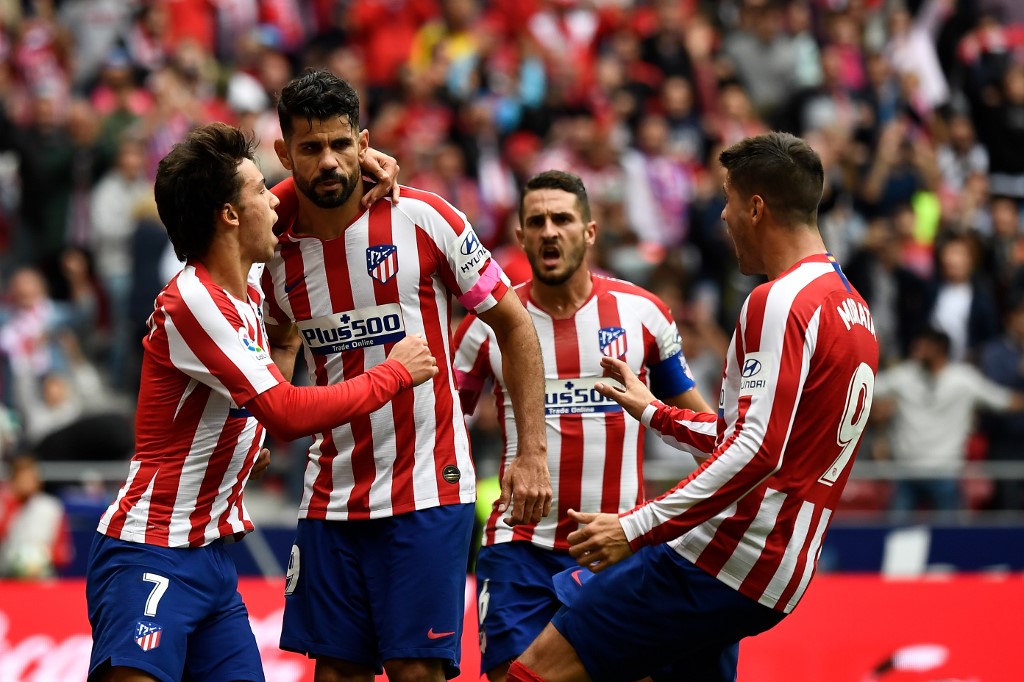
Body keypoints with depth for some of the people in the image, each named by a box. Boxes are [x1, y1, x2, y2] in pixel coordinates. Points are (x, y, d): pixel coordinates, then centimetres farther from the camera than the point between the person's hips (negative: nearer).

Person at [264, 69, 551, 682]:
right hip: (331, 494, 4)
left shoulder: (422, 218, -9)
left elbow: (514, 324, -2)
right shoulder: (273, 245, 2)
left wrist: (533, 454, -8)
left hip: (429, 489, -4)